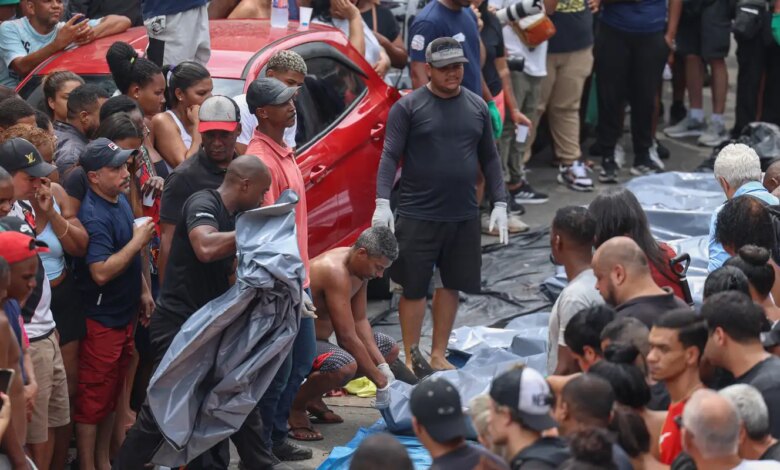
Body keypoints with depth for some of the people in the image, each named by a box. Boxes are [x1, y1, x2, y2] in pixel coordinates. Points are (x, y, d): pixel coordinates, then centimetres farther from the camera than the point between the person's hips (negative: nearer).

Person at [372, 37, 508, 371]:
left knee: (452, 284, 11)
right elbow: (390, 155, -8)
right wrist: (382, 202, -19)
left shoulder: (477, 107, 9)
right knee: (414, 287, 1)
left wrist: (500, 204, 8)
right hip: (418, 215, -4)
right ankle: (411, 357, 13)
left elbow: (489, 158, 14)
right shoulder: (408, 106, -4)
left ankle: (439, 354, 22)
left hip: (464, 216, 4)